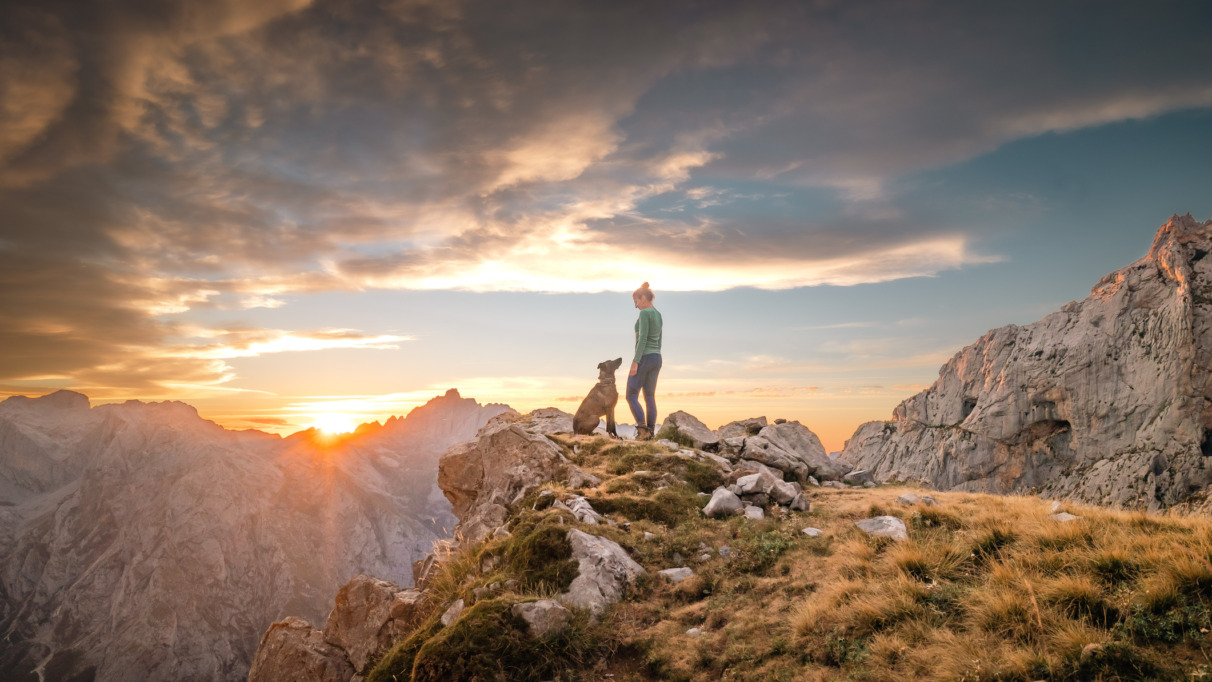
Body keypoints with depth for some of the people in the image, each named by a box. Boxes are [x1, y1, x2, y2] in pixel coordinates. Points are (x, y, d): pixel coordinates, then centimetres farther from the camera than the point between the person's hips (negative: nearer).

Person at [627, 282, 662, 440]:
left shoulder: (645, 313, -13)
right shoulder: (658, 315, 15)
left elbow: (642, 339, -21)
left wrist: (635, 362, -21)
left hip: (644, 358, -9)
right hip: (656, 359, 9)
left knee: (631, 396, -2)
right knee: (650, 397, 11)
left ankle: (642, 430, -16)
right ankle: (650, 433, 8)